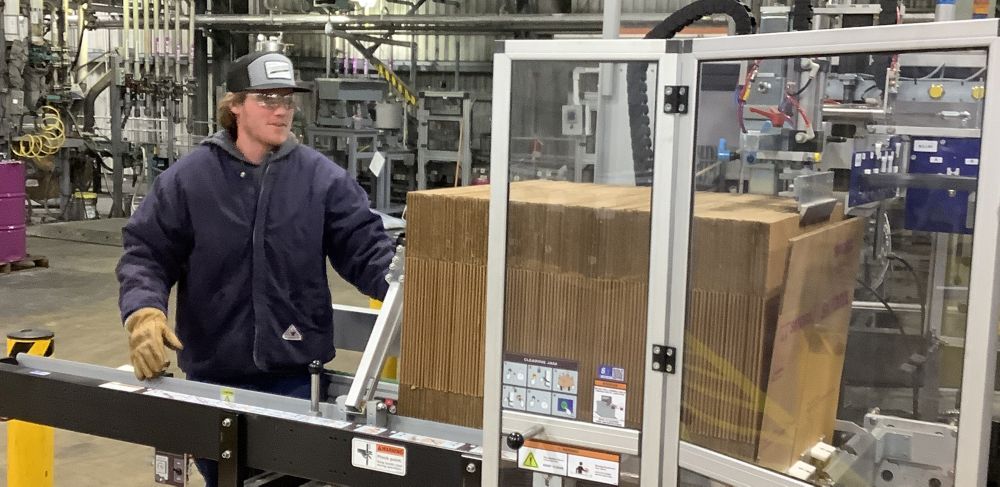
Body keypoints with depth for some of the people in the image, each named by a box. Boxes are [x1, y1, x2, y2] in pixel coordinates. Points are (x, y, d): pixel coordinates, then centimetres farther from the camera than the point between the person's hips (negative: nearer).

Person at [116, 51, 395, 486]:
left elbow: (365, 247, -5)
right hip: (214, 372, 1)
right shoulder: (187, 178, -2)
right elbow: (146, 253, -2)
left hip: (296, 372, 0)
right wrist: (144, 310, -20)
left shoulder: (322, 177, -2)